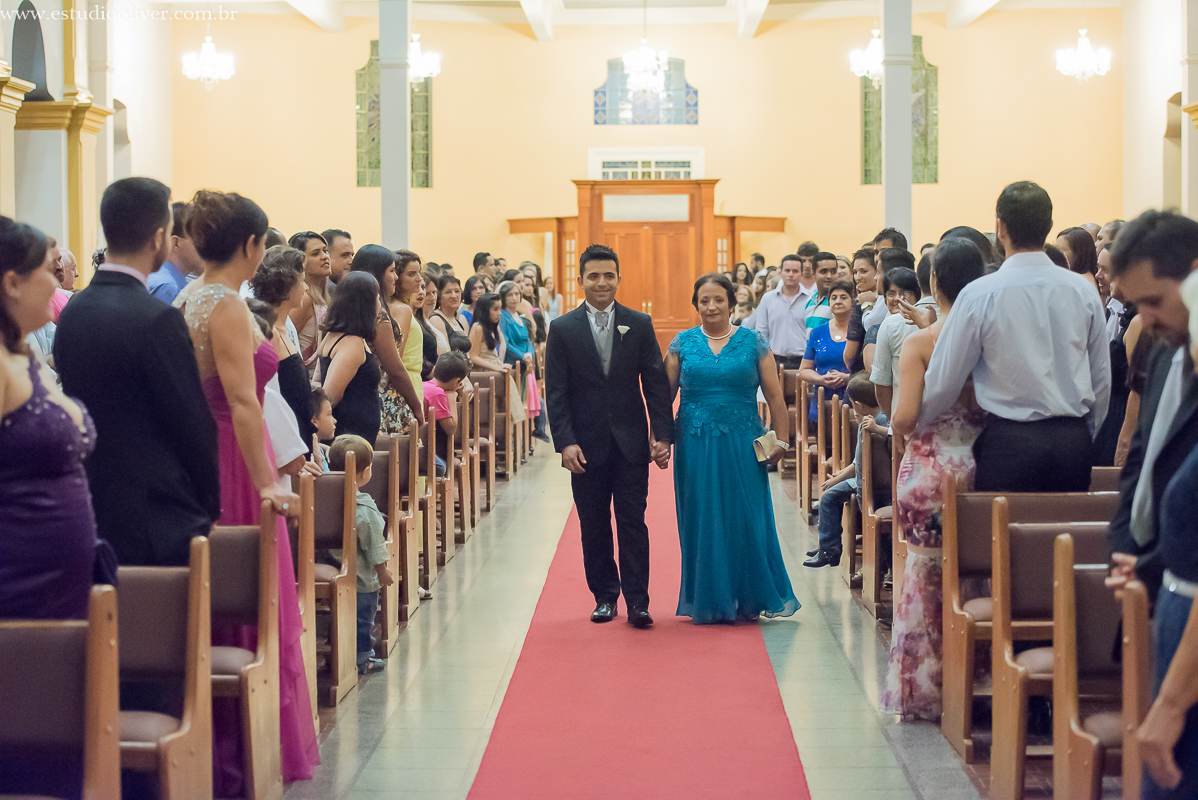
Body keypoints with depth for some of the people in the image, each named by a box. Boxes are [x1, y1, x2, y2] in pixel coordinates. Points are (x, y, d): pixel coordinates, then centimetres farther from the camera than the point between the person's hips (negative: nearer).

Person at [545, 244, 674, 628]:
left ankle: (637, 602, 0)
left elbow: (656, 384, 3)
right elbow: (556, 392, -1)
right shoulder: (563, 329, 1)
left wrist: (662, 435, -5)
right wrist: (565, 442, -11)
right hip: (587, 445, 0)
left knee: (633, 522, -2)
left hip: (630, 442, 0)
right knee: (594, 526, 7)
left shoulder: (640, 325, 4)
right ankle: (604, 597, 18)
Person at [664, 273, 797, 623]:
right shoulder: (682, 343, 6)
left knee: (746, 521, 1)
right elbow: (664, 394, 5)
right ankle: (709, 602, 14)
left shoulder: (753, 342, 3)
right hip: (696, 446, 1)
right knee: (703, 522, 4)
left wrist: (781, 439, -6)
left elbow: (774, 396, 2)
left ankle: (749, 600, 14)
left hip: (742, 445, -1)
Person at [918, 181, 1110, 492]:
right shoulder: (1083, 291, 4)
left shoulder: (979, 295, -7)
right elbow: (1102, 380, 11)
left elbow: (943, 381, -1)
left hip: (1010, 444, -4)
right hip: (1074, 443, 4)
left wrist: (919, 425, 18)